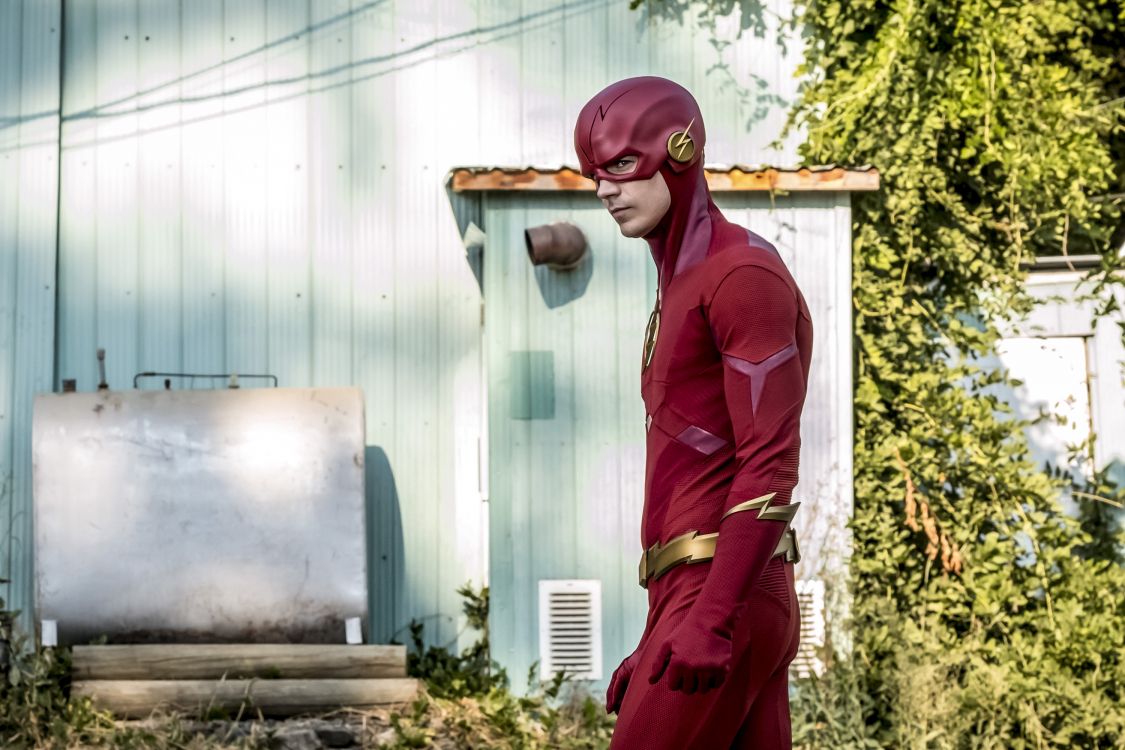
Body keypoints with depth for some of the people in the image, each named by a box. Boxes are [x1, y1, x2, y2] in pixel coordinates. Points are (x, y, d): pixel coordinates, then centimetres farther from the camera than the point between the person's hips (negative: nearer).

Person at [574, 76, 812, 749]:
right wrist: (660, 639, 22)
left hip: (726, 596, -9)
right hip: (691, 596, 9)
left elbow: (772, 461, -16)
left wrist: (712, 617, -24)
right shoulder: (683, 290, 23)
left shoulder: (744, 272, -7)